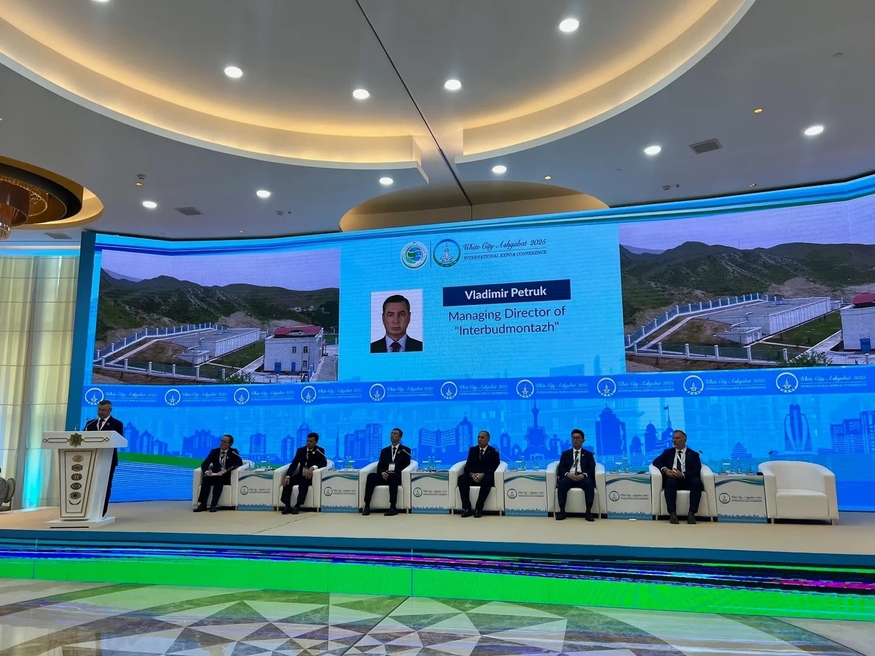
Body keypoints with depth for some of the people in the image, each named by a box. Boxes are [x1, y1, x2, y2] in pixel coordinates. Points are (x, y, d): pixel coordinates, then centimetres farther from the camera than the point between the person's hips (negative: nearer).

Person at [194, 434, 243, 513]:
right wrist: (206, 471, -21)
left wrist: (226, 470, -27)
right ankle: (202, 504, -35)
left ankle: (213, 505, -42)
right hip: (215, 476, 3)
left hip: (226, 477, -3)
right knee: (206, 478, -28)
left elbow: (239, 463, -14)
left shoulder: (233, 452, 2)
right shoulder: (214, 451, 11)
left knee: (219, 479, -35)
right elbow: (204, 464, 3)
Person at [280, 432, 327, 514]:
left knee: (303, 484, -35)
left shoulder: (320, 451, 0)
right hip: (300, 475, 4)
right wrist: (287, 476, -19)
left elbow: (324, 463, -16)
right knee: (288, 482, -24)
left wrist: (313, 467, -35)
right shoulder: (300, 450, 8)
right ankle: (287, 505, -25)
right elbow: (293, 464, -1)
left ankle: (297, 506, -38)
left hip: (311, 476, -4)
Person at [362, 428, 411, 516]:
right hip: (384, 476, 4)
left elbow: (406, 466, -2)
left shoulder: (405, 450, 10)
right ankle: (367, 506, -29)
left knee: (392, 477, -39)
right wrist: (382, 473, -13)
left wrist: (394, 473, -18)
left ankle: (393, 507, -41)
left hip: (397, 477, -4)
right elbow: (379, 466, 11)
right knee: (371, 476, -27)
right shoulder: (384, 451, 22)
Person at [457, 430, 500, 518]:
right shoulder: (472, 450, 16)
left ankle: (478, 509, -36)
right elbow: (468, 465, 7)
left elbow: (494, 468, -4)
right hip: (473, 476, 3)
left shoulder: (493, 452, 7)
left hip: (486, 477, -3)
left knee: (487, 480, -39)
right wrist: (472, 474, -16)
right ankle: (466, 508, -32)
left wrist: (483, 474, -21)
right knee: (462, 478, -30)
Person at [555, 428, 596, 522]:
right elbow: (560, 468, 8)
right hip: (568, 477, 0)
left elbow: (592, 469, 5)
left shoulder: (588, 454, 21)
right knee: (562, 482, -35)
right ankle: (562, 511, -34)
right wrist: (567, 474, -16)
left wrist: (584, 475, -17)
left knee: (589, 483, -35)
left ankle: (588, 512, -35)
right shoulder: (565, 453, 22)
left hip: (582, 477, 0)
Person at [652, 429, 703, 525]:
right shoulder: (668, 452, 22)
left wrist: (683, 475, -20)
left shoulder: (693, 454, 15)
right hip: (673, 480, 0)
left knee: (697, 481, -34)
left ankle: (692, 513, -33)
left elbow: (696, 471, -1)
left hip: (688, 480, 0)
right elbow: (656, 461, 9)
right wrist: (665, 470, -13)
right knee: (670, 481, -35)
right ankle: (672, 513, -38)